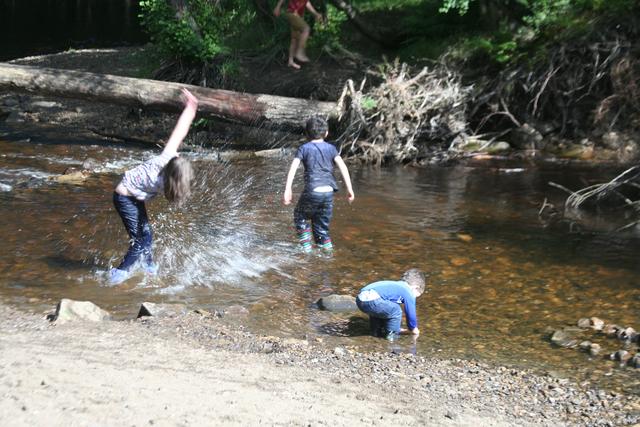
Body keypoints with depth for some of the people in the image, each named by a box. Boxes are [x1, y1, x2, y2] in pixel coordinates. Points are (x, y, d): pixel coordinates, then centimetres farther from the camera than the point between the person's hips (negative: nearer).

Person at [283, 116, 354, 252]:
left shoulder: (304, 148, 7)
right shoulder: (331, 148, 12)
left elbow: (293, 167, -6)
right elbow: (342, 166, 1)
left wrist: (287, 189, -10)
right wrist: (349, 189, 0)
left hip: (312, 191, -2)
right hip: (328, 191, 3)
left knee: (300, 217, 20)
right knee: (322, 225, 17)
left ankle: (306, 246, 9)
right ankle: (327, 247, 9)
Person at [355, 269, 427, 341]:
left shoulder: (396, 286, 34)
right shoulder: (409, 294, 7)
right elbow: (411, 313, 10)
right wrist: (413, 329, 29)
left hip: (360, 298, 10)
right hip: (371, 300, -10)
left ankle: (376, 332, 37)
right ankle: (391, 334, 11)